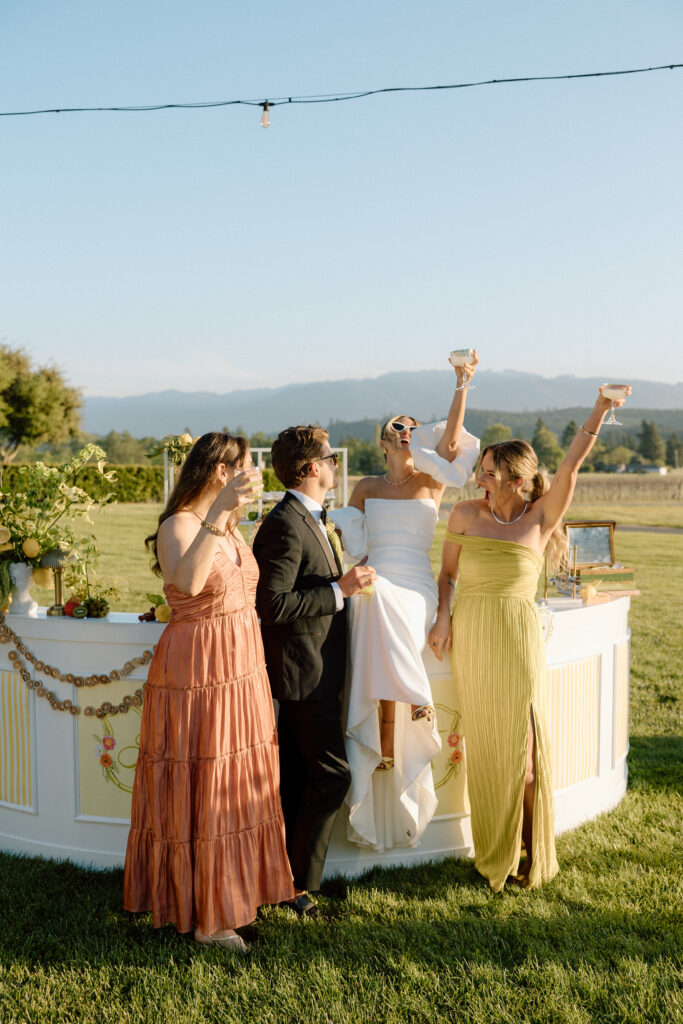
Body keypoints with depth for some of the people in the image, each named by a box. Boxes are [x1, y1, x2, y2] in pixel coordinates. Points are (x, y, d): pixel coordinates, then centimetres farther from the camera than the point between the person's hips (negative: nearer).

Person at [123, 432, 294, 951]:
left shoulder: (231, 525, 11)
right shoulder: (178, 526, -16)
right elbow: (188, 581, -39)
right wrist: (220, 511, -43)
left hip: (241, 669, 9)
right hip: (197, 672, -9)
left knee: (234, 785, 18)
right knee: (201, 789, 2)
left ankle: (230, 887, 34)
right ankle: (204, 914, 15)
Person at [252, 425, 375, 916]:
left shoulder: (307, 520, 14)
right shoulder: (285, 526, -19)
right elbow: (273, 605, -24)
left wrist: (348, 579, 17)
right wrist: (339, 590, -22)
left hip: (309, 669, 10)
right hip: (305, 672, -10)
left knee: (297, 778, 14)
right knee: (332, 774, -5)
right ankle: (298, 881, 6)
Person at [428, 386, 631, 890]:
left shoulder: (541, 517, -1)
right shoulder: (465, 514, 4)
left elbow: (572, 464, -11)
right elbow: (447, 572, 12)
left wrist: (601, 409, -19)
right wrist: (443, 616, -2)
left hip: (518, 636, -2)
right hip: (470, 635, 2)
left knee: (521, 742, 0)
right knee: (484, 744, 8)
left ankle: (532, 852, 16)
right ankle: (494, 852, 21)